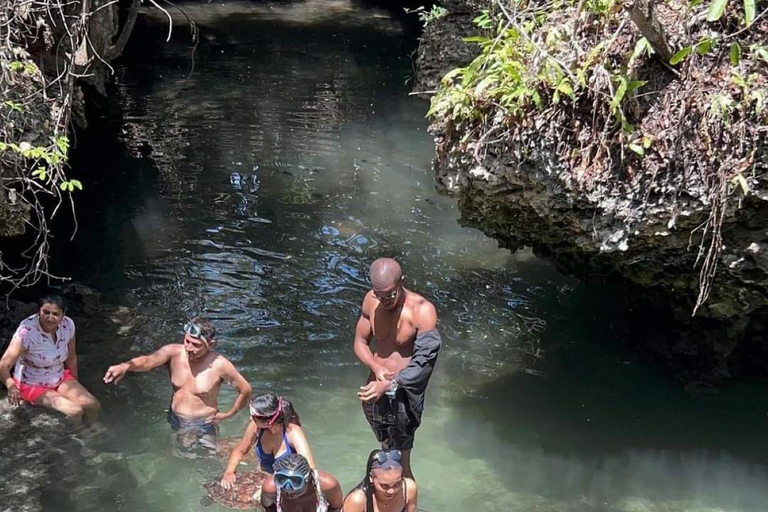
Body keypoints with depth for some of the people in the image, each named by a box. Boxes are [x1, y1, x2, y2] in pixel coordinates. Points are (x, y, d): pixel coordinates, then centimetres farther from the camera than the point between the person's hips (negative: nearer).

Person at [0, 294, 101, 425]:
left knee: (93, 405, -11)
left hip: (60, 378, 5)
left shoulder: (68, 325, -14)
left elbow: (71, 358, 2)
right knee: (75, 411, -22)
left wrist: (75, 386, 12)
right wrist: (11, 385, -53)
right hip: (32, 385, -5)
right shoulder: (27, 331, -29)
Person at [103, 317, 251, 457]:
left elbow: (245, 390, -14)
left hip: (203, 427, -3)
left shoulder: (219, 365, -26)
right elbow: (148, 361, -39)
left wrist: (228, 415, -8)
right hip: (175, 423, 3)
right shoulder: (174, 352, -20)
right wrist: (126, 366, -59)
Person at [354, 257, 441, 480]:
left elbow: (424, 362, -26)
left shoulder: (422, 311, -22)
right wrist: (376, 367, -14)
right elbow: (360, 341, 6)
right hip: (375, 388, 5)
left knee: (399, 461, -2)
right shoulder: (371, 300, -5)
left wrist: (389, 385, -34)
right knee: (386, 448, 23)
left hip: (404, 393, -5)